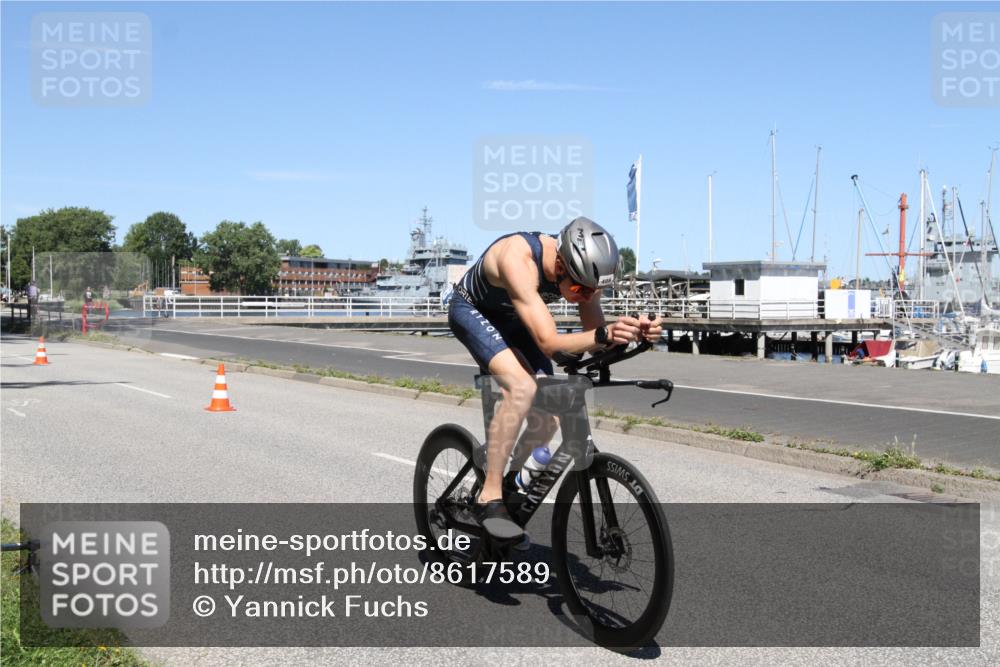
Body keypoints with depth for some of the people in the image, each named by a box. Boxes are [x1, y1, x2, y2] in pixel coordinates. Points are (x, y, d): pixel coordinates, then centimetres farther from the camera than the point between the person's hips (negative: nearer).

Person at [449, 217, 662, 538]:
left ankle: (513, 487, 21)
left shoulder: (580, 269, -21)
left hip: (512, 319, 6)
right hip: (471, 310, -6)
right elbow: (549, 343, -45)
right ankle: (490, 498, -23)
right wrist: (604, 335, -60)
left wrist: (631, 332, -37)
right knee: (522, 388, -32)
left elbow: (595, 333, -16)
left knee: (546, 421, -4)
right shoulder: (519, 259, -40)